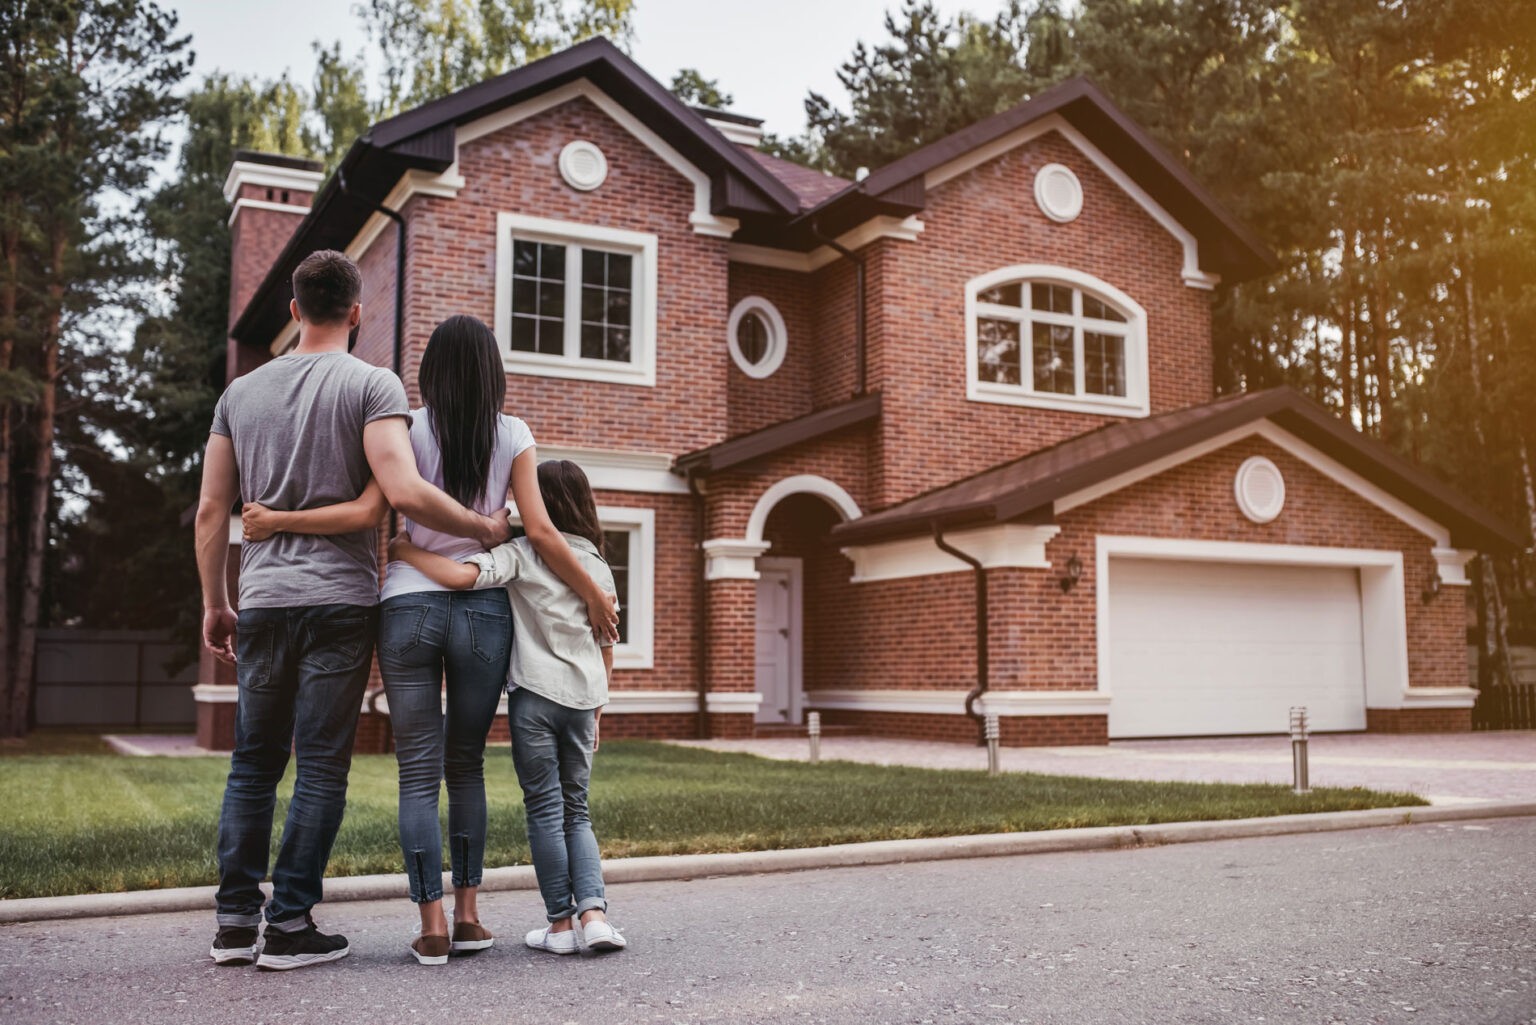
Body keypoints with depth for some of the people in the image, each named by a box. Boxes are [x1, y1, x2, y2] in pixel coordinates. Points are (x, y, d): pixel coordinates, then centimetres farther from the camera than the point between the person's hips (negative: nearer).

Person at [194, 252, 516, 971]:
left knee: (253, 763, 13)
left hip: (263, 597, 5)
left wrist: (215, 604, 19)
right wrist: (485, 529, -5)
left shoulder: (241, 392, 12)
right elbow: (405, 493, -18)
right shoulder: (371, 384, -4)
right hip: (340, 599, -4)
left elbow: (211, 512, 11)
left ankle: (235, 920, 15)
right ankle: (290, 926, 4)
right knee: (321, 765, 2)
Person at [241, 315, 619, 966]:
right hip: (483, 611, 1)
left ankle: (432, 927, 0)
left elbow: (367, 512, -9)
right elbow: (539, 532, -2)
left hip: (408, 607, -1)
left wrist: (275, 520, 0)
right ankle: (467, 916, 14)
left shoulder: (410, 429, 1)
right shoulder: (513, 436, 3)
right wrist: (594, 595, 7)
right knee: (466, 766, 15)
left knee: (419, 773, 4)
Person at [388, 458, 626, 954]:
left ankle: (561, 921, 8)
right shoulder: (599, 566, 12)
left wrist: (404, 551, -7)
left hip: (535, 695, -4)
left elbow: (461, 575, -22)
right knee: (576, 810, 14)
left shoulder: (521, 554, -4)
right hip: (583, 699, 4)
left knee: (544, 809, 5)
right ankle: (593, 911, 0)